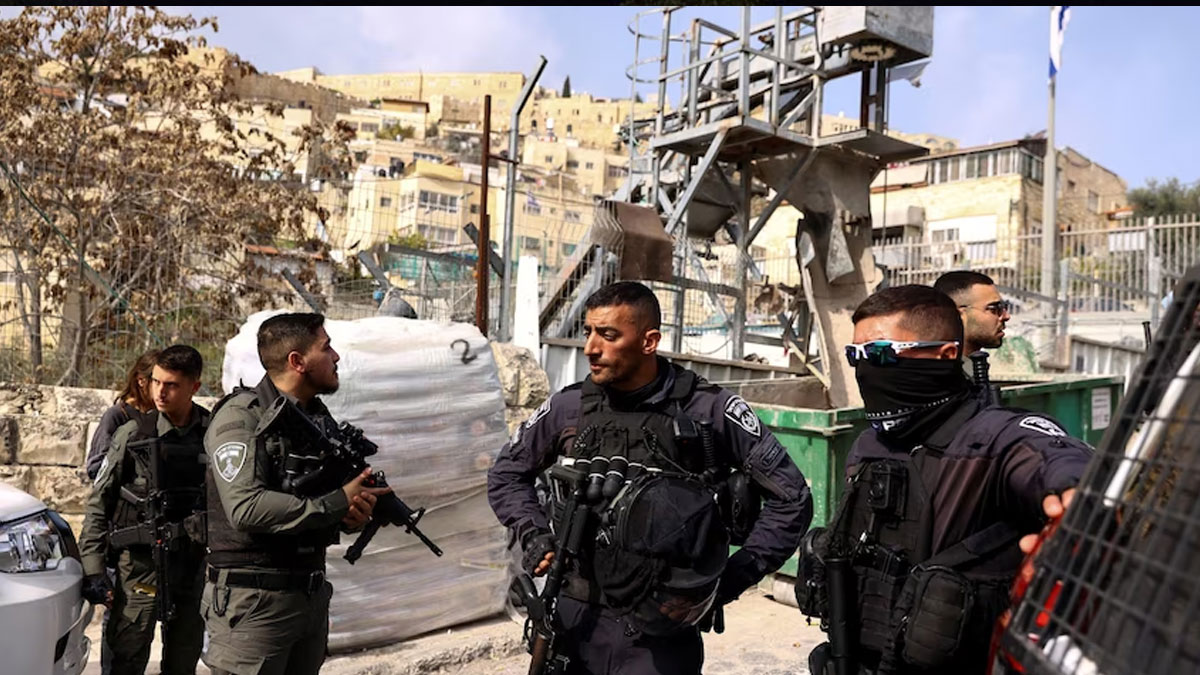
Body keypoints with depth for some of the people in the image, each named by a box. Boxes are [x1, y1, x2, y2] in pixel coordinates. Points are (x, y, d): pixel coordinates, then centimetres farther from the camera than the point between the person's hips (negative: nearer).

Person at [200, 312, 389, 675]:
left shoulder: (320, 416, 10)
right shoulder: (240, 417, -13)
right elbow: (247, 508, -25)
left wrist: (354, 512, -6)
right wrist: (337, 503, -20)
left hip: (314, 596, 7)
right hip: (253, 603, -7)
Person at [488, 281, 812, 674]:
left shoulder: (710, 411, -13)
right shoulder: (567, 409, -3)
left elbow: (791, 498, -5)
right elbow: (506, 475, 15)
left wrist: (730, 581, -8)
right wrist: (534, 535, -1)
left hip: (662, 636, -3)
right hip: (575, 624, 3)